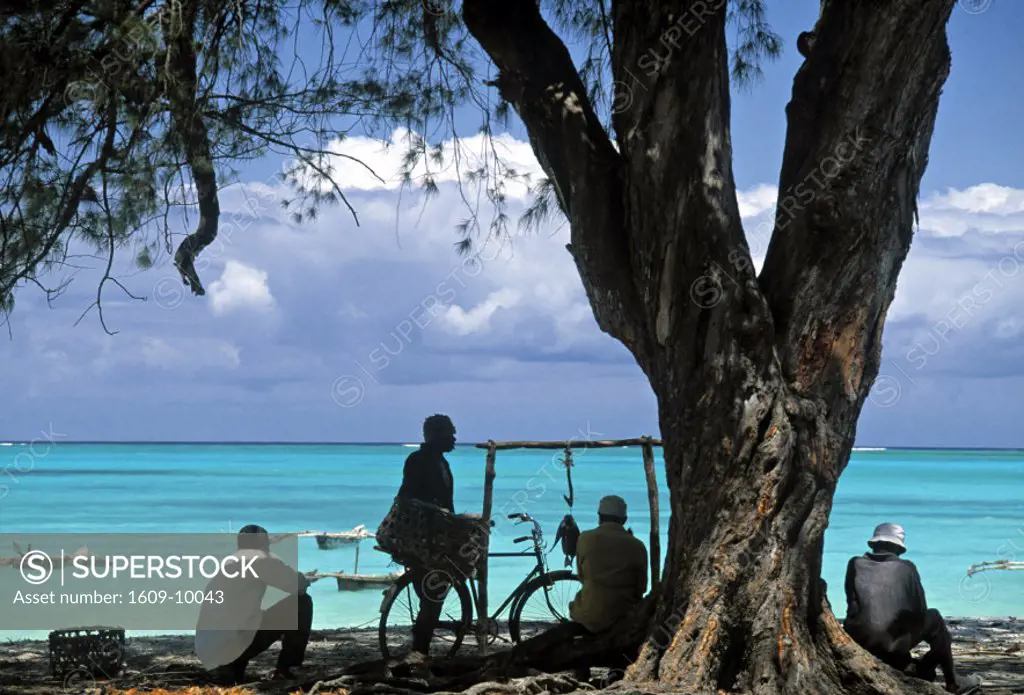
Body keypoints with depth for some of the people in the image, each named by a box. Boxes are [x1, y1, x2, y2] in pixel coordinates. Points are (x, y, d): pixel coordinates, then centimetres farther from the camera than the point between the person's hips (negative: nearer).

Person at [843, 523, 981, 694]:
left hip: (858, 641, 3)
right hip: (894, 641, -2)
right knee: (934, 619, 24)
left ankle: (906, 667, 32)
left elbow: (852, 605, 12)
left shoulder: (855, 564, 7)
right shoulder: (906, 568, 3)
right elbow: (920, 610, 10)